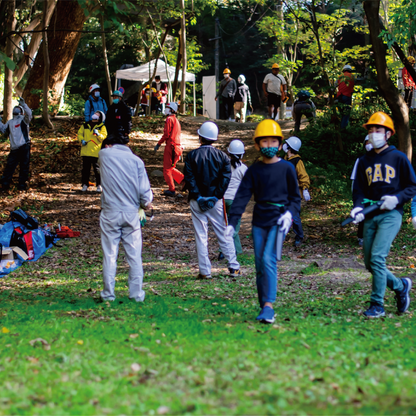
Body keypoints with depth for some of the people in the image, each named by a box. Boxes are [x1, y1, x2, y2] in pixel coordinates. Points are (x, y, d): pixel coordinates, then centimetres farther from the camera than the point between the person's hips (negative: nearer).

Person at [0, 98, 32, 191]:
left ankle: (22, 185, 9)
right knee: (9, 166, 0)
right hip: (14, 149, 4)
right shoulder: (10, 122, 21)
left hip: (24, 147, -4)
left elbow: (29, 113, -16)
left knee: (24, 167, 1)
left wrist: (23, 104, -25)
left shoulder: (24, 119, 5)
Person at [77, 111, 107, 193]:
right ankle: (85, 184, 14)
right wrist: (81, 140, -3)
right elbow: (79, 134, 16)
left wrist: (98, 134, -23)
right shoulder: (85, 125, 13)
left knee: (97, 168, -1)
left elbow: (104, 137, -3)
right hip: (85, 151, 3)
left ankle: (99, 185, 7)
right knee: (85, 168, 6)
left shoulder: (102, 127, 5)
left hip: (96, 152, -3)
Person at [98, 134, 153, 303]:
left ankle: (108, 293, 9)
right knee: (134, 255, 7)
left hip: (110, 213, -1)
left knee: (109, 255, 5)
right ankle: (136, 293, 10)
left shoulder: (104, 154, 2)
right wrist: (146, 203, 19)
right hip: (131, 213, 1)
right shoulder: (136, 160, 3)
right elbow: (144, 189, -1)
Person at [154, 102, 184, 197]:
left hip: (171, 145, -9)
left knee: (167, 169, -1)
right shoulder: (176, 120, 18)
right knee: (171, 168, 20)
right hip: (177, 146, 9)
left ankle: (171, 190, -2)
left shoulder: (169, 119, -9)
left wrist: (159, 144, -9)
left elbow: (166, 134, -16)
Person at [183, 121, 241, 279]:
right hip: (215, 201, 1)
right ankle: (234, 267, 9)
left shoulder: (192, 155, -1)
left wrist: (197, 196, -7)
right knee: (224, 234, 8)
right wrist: (216, 196, -6)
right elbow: (226, 177, -6)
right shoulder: (221, 156, 2)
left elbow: (189, 177, -8)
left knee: (201, 236, 3)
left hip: (197, 201, -1)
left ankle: (205, 271, 2)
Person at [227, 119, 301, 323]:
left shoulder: (287, 168, 1)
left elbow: (295, 197, 7)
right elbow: (242, 196, 3)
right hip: (259, 221, 4)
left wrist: (290, 213, -13)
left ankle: (268, 305, -22)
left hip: (278, 220, -4)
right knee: (260, 265, 3)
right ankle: (264, 307, 10)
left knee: (269, 259, -19)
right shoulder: (253, 170, 8)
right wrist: (232, 222, -7)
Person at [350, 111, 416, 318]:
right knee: (369, 263, 5)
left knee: (377, 257, -18)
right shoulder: (364, 161, 13)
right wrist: (358, 207, -6)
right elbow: (359, 189, 13)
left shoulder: (398, 158, 2)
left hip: (390, 215, -5)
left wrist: (397, 198, -14)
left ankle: (377, 305, -9)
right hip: (370, 216, 6)